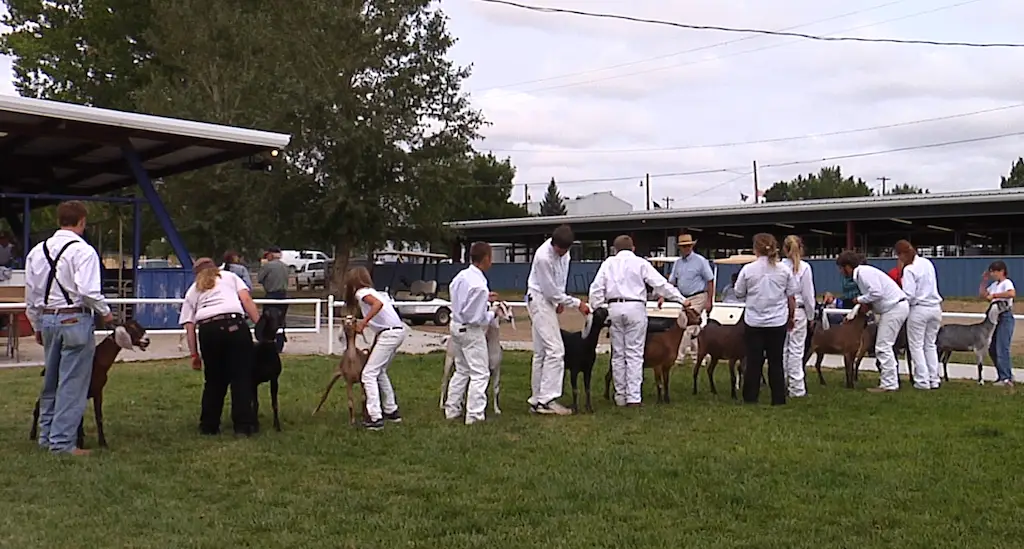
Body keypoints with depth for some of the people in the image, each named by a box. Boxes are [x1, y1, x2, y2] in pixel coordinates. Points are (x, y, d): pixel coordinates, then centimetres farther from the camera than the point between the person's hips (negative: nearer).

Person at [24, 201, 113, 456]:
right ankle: (62, 441, 0)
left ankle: (46, 435, 26)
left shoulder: (37, 251, 8)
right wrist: (105, 312, -2)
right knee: (72, 384, -1)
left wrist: (37, 326, 23)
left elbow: (31, 294, 13)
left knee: (51, 381, 18)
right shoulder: (83, 251, -13)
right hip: (75, 319, -7)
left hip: (47, 318, 7)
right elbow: (89, 291, -20)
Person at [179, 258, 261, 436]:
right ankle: (243, 425, -1)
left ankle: (209, 426, 22)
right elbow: (246, 300, 8)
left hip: (208, 329, 2)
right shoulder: (229, 276, 26)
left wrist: (194, 354, 18)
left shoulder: (193, 290, 28)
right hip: (235, 324, -2)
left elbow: (189, 326, 17)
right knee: (241, 377, 3)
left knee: (214, 379, 16)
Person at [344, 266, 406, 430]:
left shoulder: (361, 293, -5)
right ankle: (391, 411, 28)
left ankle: (375, 418, -12)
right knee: (380, 372, 24)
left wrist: (363, 322, -22)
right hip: (398, 331, 9)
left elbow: (378, 304, -24)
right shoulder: (371, 291, 23)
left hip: (389, 333, -9)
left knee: (369, 374, -6)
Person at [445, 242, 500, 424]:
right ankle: (474, 414, 4)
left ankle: (452, 409, 27)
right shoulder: (479, 285, -26)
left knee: (461, 370, 22)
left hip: (456, 326, 9)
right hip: (471, 331, -9)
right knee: (480, 373, 2)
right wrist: (493, 315, -4)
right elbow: (478, 318, -24)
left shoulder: (461, 276, -1)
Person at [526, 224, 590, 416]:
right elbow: (550, 291, -19)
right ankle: (547, 400, -15)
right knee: (555, 350, -15)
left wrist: (560, 300, 7)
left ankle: (537, 400, 14)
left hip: (549, 300, 8)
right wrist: (577, 304, -12)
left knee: (541, 353, 9)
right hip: (539, 300, -8)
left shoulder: (563, 251, -2)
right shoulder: (544, 257, -26)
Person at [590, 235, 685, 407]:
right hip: (635, 308, -2)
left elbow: (596, 288, 4)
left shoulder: (608, 263, 11)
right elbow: (661, 284, 0)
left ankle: (620, 396, 14)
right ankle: (633, 397, -5)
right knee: (634, 354, 0)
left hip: (614, 308, 2)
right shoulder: (640, 263, 4)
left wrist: (595, 308, 7)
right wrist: (681, 299, 4)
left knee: (618, 354, 10)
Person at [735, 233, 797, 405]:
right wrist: (791, 317, 15)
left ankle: (750, 397, 10)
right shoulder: (784, 270, -3)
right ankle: (778, 399, 11)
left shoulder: (748, 269, -7)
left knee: (754, 360, 7)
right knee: (776, 361, 9)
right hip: (778, 321, 1)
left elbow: (739, 294, 1)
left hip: (754, 321, -1)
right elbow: (791, 297, 2)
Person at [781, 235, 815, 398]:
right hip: (798, 311, -1)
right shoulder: (804, 267, -7)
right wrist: (811, 316, 8)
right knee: (796, 350, 3)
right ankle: (796, 388, 5)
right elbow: (808, 294, -3)